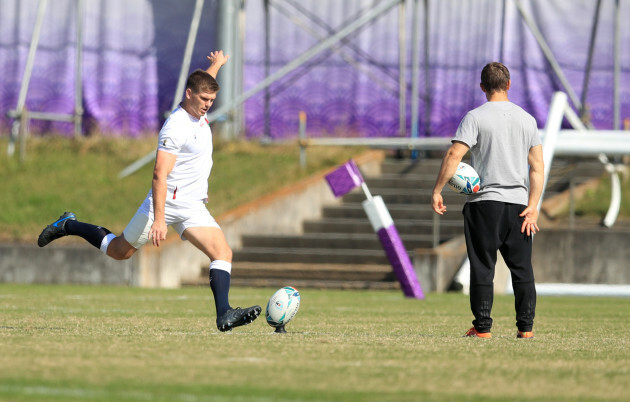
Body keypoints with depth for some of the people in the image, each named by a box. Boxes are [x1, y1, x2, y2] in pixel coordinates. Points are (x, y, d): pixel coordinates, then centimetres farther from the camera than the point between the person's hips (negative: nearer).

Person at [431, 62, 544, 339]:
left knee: (482, 268, 1)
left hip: (484, 203, -3)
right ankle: (526, 327, 6)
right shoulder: (527, 119, 9)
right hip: (518, 202, 3)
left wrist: (437, 191, -9)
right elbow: (538, 167, 6)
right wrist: (533, 207, 4)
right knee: (522, 269, 9)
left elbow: (454, 155, -15)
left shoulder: (475, 117, -4)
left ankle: (482, 327, -1)